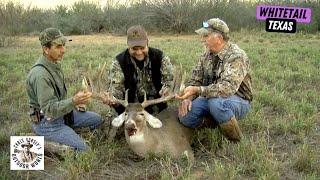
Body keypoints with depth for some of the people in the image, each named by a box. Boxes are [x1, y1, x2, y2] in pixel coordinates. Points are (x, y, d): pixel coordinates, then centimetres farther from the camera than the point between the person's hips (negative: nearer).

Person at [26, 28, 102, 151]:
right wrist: (73, 101, -42)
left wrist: (76, 101, 8)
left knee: (97, 119, 11)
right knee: (82, 149, -17)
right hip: (46, 122, -9)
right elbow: (49, 109, -30)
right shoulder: (40, 74, -28)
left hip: (61, 112, 9)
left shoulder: (55, 64, 3)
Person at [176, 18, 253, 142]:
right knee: (186, 115, -19)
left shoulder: (236, 56, -20)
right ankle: (214, 121, 10)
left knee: (216, 102, -39)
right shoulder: (207, 54, 2)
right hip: (211, 97, 6)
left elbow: (228, 87, -34)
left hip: (238, 100, -5)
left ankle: (235, 142, -14)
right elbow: (195, 79, 6)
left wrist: (197, 90, -42)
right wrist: (188, 97, -14)